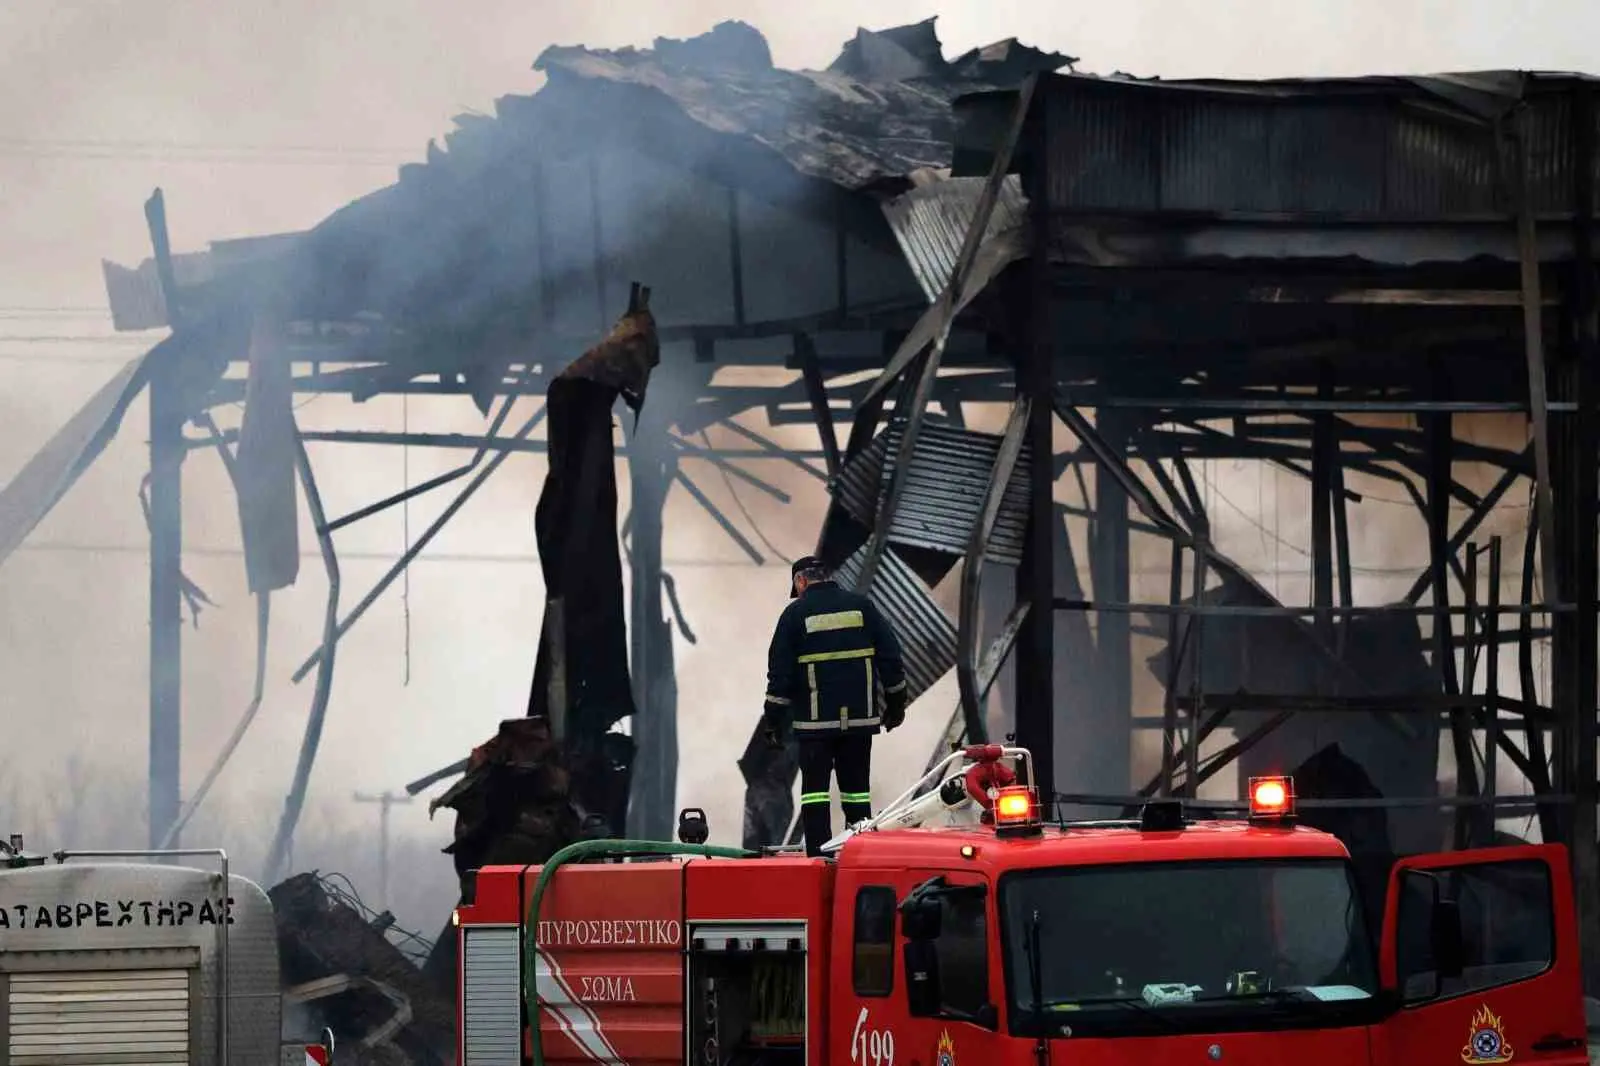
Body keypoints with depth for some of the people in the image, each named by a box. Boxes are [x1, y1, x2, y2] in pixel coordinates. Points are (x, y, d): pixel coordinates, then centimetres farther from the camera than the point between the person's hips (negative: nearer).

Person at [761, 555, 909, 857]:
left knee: (815, 787, 0)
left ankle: (818, 858, -7)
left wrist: (773, 718, 3)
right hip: (860, 717, 3)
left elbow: (780, 671, -3)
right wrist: (896, 702, 17)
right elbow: (890, 658, 7)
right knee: (856, 786, 10)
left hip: (814, 719, -3)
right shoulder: (862, 606, 7)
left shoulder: (796, 613, -2)